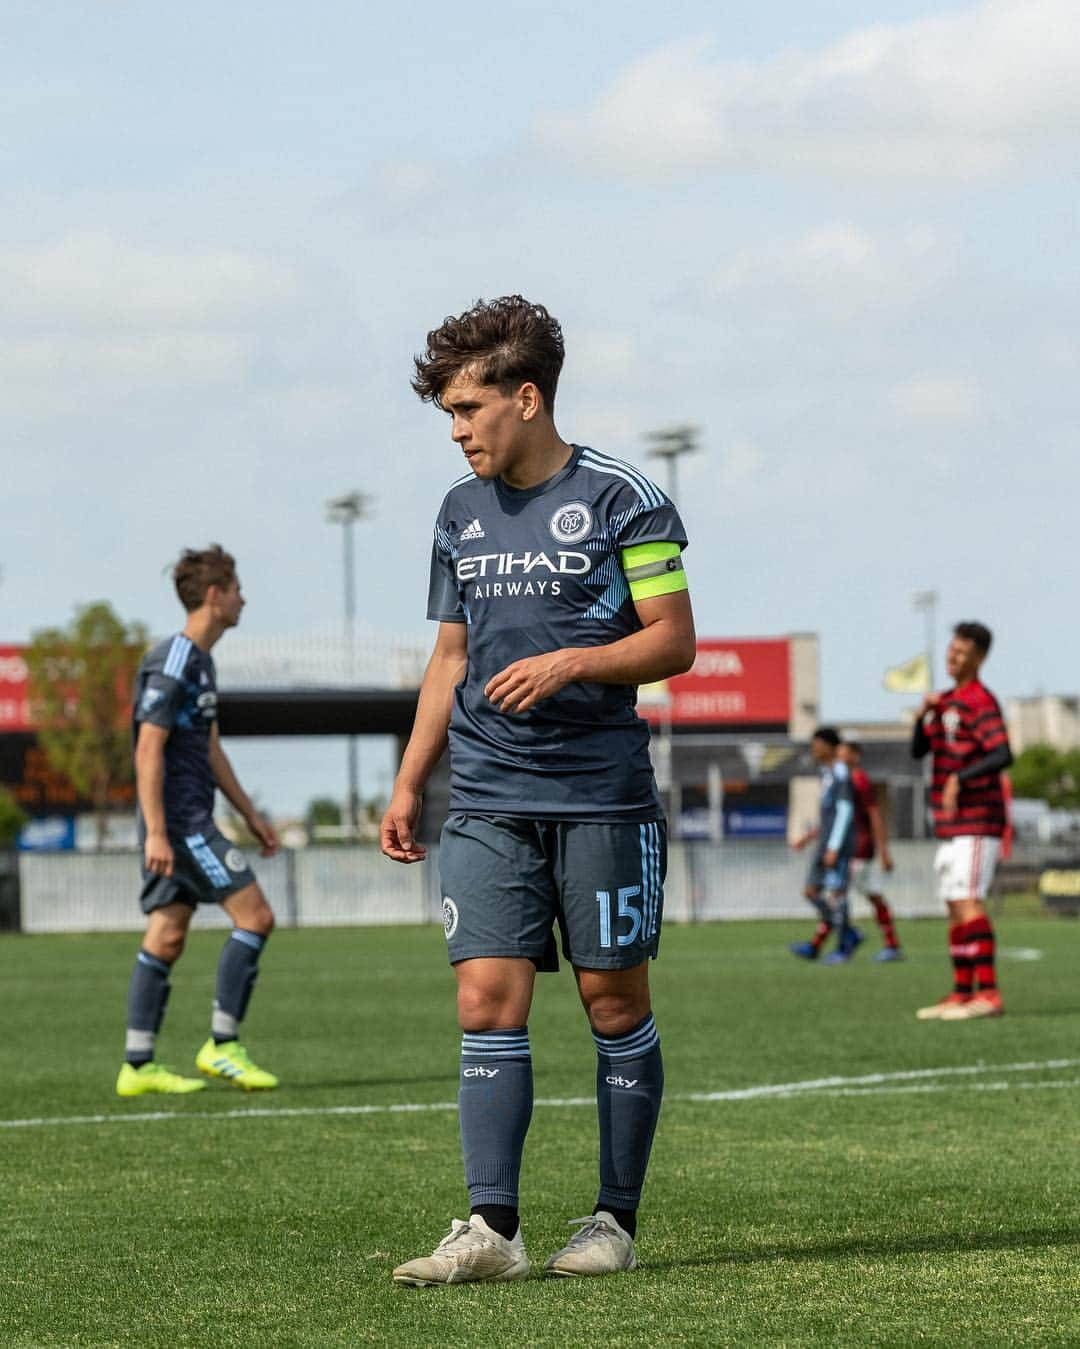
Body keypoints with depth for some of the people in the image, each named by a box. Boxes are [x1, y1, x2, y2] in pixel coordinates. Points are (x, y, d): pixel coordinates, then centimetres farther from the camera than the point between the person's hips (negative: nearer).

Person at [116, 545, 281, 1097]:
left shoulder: (200, 662, 17)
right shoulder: (172, 663, -14)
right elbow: (148, 748, -19)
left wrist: (250, 814, 26)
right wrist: (156, 832, -23)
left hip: (191, 819, 10)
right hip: (179, 820, -10)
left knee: (166, 936, 7)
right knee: (255, 915, -9)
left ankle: (138, 1066, 6)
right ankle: (221, 1045, -5)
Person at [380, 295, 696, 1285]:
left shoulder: (620, 501, -4)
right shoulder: (462, 514, 13)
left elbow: (674, 641, -5)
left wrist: (569, 661, -19)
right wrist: (409, 783, 14)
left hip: (602, 795, -4)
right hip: (487, 803, 4)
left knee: (614, 1000, 3)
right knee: (488, 1002, -6)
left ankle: (617, 1220, 13)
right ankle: (491, 1229, -8)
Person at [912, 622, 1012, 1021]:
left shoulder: (981, 701, -11)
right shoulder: (946, 701, 18)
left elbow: (1002, 755, -23)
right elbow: (918, 750, 15)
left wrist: (960, 779, -34)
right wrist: (923, 715, -3)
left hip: (977, 820, -9)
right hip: (950, 824, 9)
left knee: (969, 902, -16)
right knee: (955, 907, 10)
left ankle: (988, 993, -20)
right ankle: (962, 994, 14)